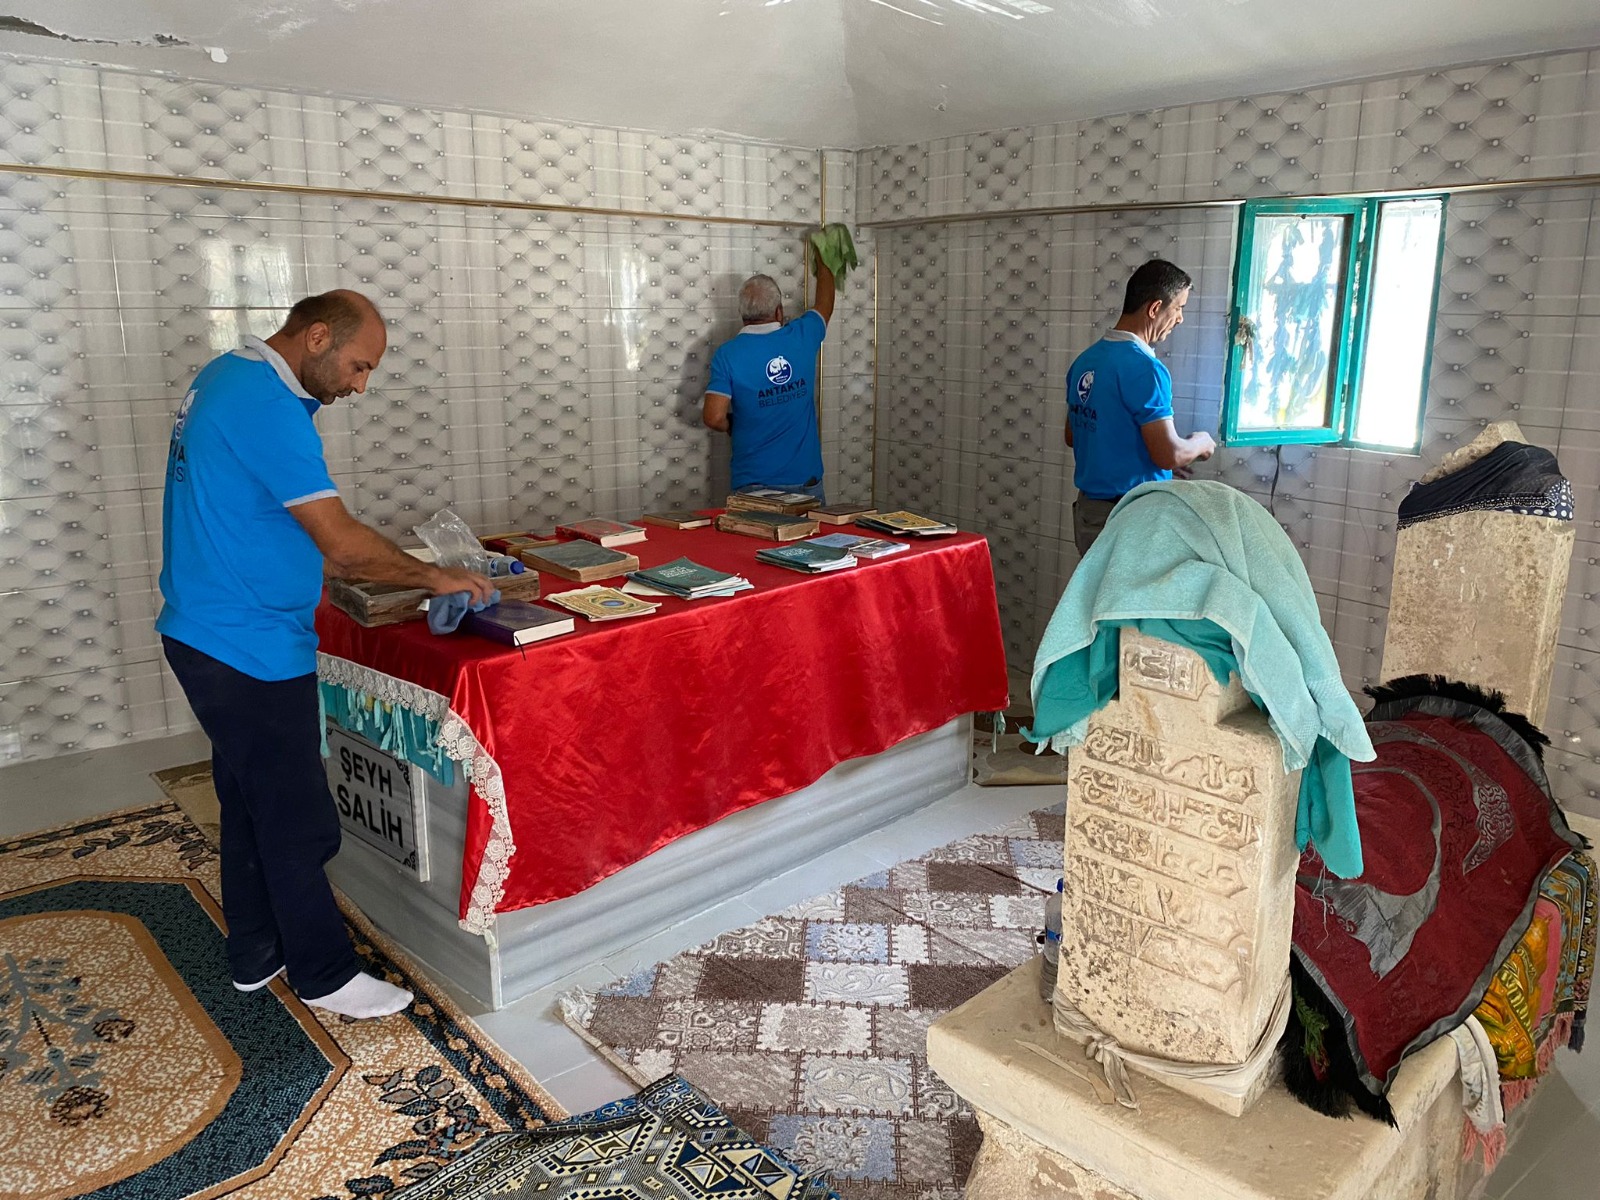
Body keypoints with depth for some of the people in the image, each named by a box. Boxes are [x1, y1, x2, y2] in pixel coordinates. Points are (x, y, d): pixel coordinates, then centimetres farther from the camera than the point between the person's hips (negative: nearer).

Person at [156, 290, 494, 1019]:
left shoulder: (229, 377, 11)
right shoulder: (268, 407, -21)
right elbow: (341, 541, -22)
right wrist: (433, 577, -11)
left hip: (211, 636, 11)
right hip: (251, 649, -10)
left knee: (251, 806, 20)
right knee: (297, 824, 2)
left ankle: (256, 956, 34)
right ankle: (324, 976, 17)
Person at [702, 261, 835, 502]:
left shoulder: (727, 353, -10)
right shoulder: (802, 336, -3)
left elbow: (714, 417, -17)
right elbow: (825, 303, 19)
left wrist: (734, 427, 6)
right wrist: (822, 261, 36)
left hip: (754, 484, -1)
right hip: (806, 479, 2)